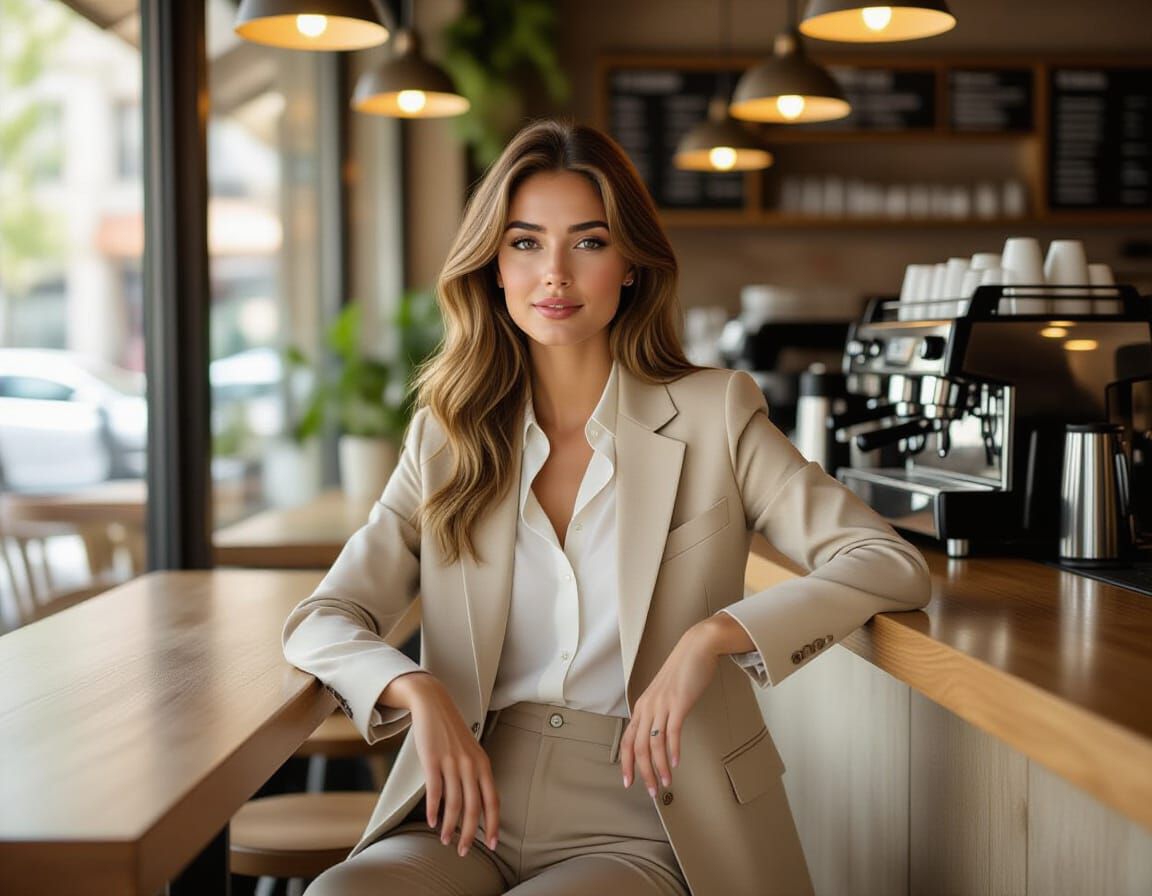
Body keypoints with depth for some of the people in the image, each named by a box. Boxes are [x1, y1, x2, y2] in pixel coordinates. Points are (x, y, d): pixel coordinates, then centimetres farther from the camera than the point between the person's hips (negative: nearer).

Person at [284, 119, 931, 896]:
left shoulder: (715, 416, 3)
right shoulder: (445, 439, 11)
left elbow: (893, 566, -4)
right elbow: (322, 621, 7)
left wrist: (712, 637, -19)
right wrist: (420, 694, -15)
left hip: (635, 831, -2)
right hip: (472, 813, 3)